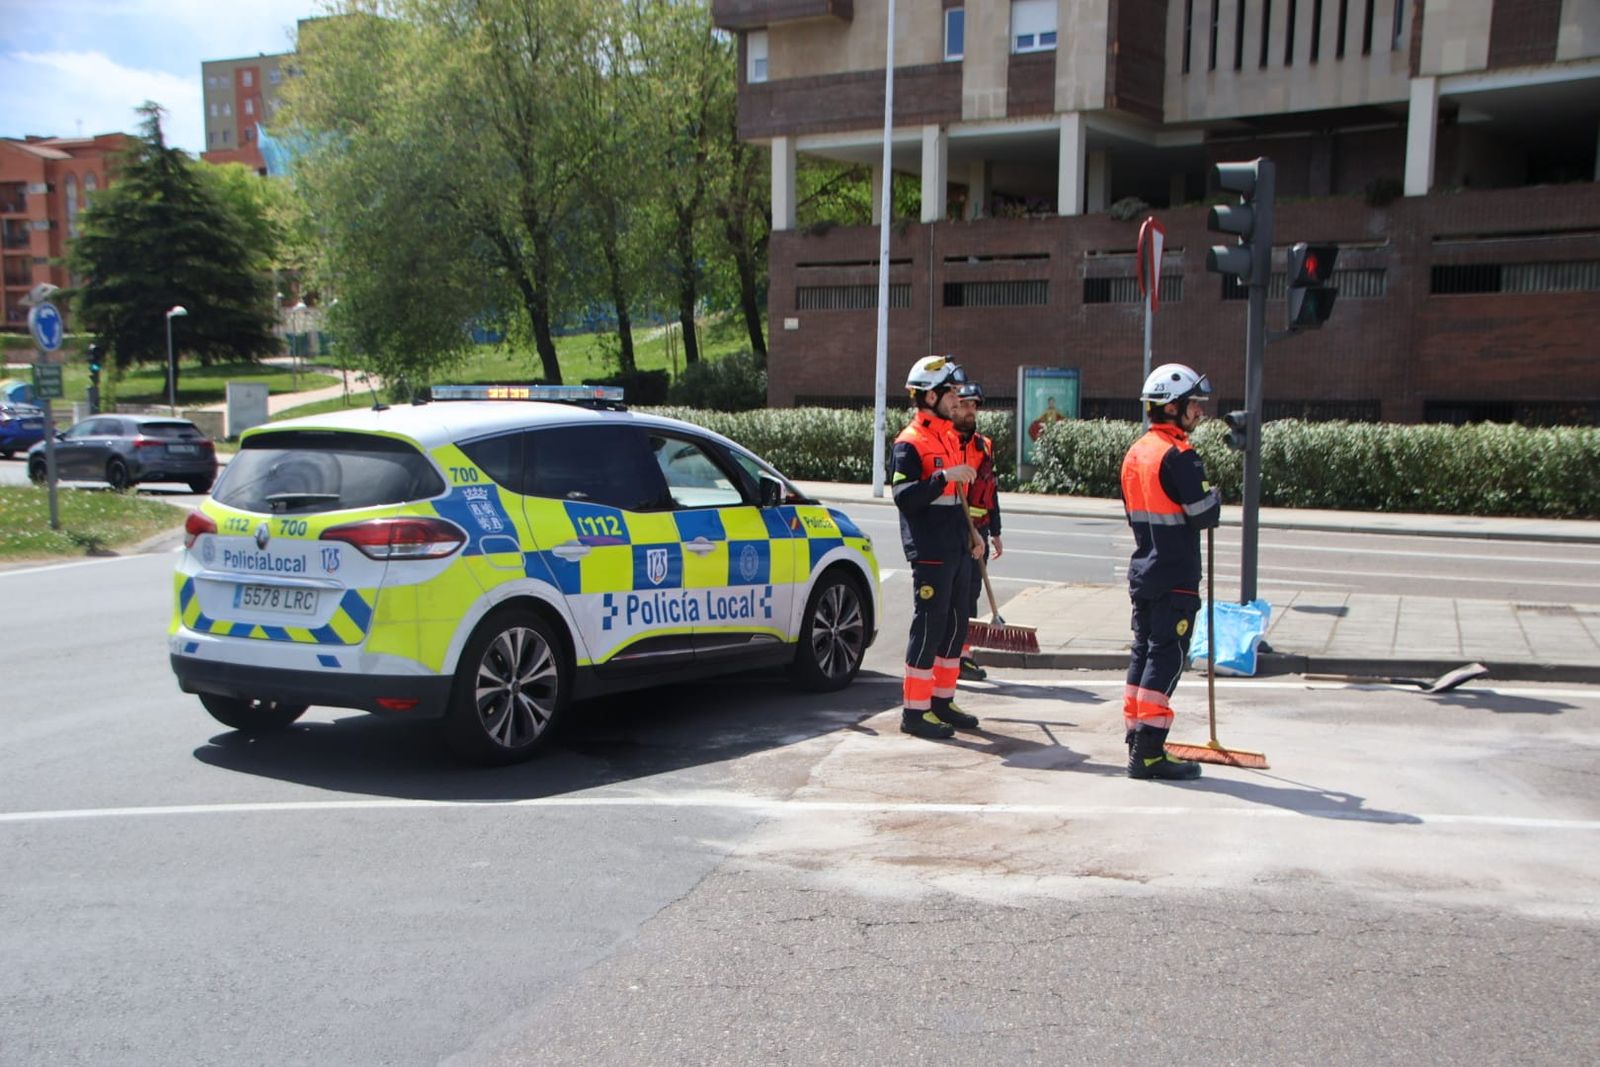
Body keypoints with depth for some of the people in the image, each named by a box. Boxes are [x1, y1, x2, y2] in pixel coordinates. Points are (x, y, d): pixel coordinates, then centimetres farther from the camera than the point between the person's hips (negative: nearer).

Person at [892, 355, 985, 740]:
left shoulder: (951, 437, 17)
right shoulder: (911, 442, -11)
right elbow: (904, 497, -21)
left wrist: (970, 532, 20)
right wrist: (945, 475, -28)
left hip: (957, 549, 9)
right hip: (930, 552, -9)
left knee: (955, 625, 13)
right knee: (928, 627, -5)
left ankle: (942, 701, 24)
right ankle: (915, 711, 3)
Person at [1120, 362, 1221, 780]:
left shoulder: (1135, 452, 10)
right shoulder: (1178, 455, -17)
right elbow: (1206, 514, -16)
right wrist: (1214, 498, 4)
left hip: (1143, 571, 9)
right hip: (1175, 579, -9)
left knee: (1144, 652, 13)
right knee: (1167, 657, -5)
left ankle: (1137, 742, 18)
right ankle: (1148, 753, -5)